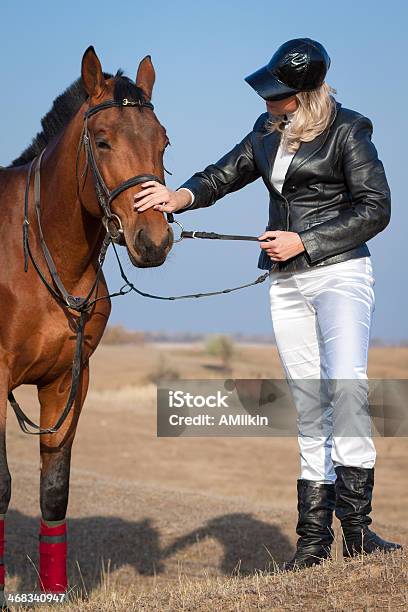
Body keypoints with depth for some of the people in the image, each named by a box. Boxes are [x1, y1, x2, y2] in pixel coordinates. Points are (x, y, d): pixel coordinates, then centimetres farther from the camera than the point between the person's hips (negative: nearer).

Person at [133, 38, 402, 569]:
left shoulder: (347, 131, -8)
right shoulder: (268, 131, 11)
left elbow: (375, 209, -10)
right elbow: (227, 174, 19)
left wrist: (304, 242, -15)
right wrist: (182, 196, -2)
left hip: (339, 272, -6)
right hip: (286, 284, 6)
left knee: (345, 386, -24)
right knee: (309, 410, 6)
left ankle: (356, 524, -21)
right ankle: (314, 537, 7)